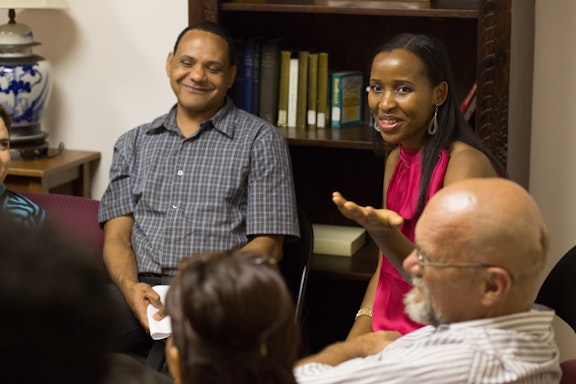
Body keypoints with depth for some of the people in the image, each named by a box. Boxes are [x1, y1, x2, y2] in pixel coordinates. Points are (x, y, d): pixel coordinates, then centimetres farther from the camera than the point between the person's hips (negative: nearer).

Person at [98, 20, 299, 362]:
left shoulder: (260, 140, 8)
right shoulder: (134, 144, 21)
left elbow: (268, 246, 2)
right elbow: (117, 235, 13)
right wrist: (132, 287, -10)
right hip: (141, 290, 3)